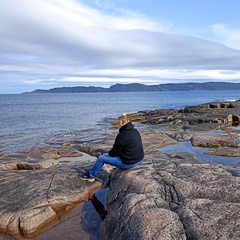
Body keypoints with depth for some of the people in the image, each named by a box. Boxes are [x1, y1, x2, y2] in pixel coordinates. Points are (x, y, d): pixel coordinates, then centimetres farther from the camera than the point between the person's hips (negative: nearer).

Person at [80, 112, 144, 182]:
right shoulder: (135, 131, 5)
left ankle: (90, 175, 24)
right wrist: (116, 144, 17)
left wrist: (110, 153, 11)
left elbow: (115, 152, -10)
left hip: (129, 163, -8)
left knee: (101, 158, 4)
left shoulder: (122, 136, -19)